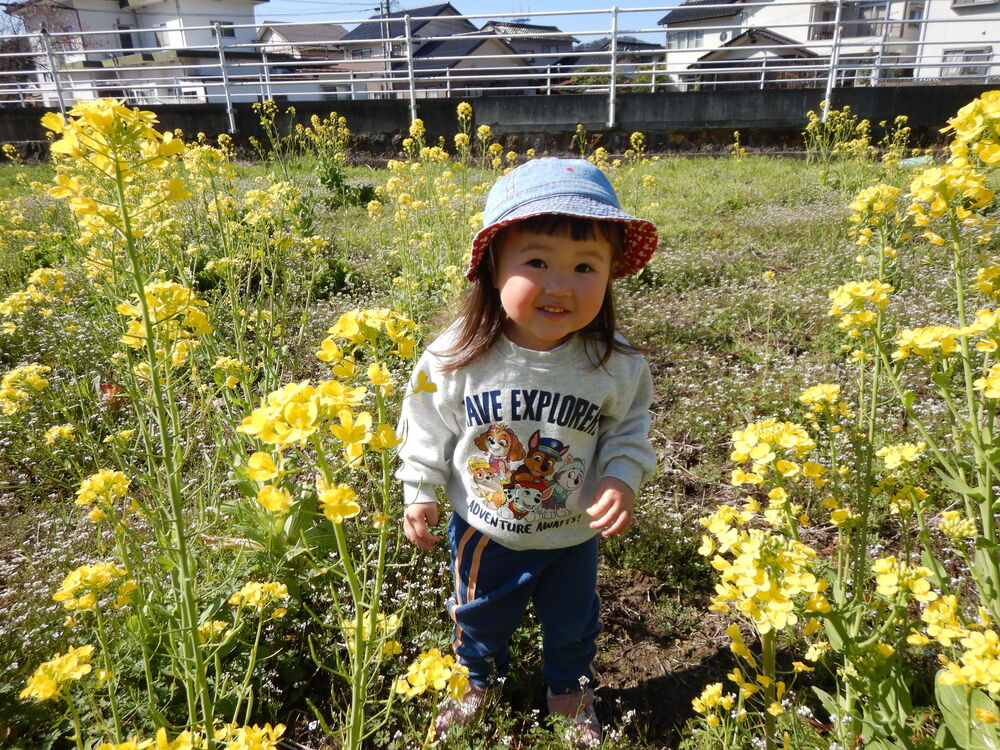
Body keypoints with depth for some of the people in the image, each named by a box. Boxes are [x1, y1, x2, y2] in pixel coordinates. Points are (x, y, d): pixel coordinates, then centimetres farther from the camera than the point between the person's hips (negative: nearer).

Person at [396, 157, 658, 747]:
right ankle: (481, 681, 60)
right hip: (483, 530, 0)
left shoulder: (614, 362, -22)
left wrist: (623, 478, -22)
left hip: (574, 535, 1)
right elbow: (429, 427, -8)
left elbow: (630, 429, -6)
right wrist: (420, 492, -6)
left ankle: (571, 689, 60)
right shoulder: (457, 356, -24)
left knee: (573, 624, 27)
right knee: (479, 617, 27)